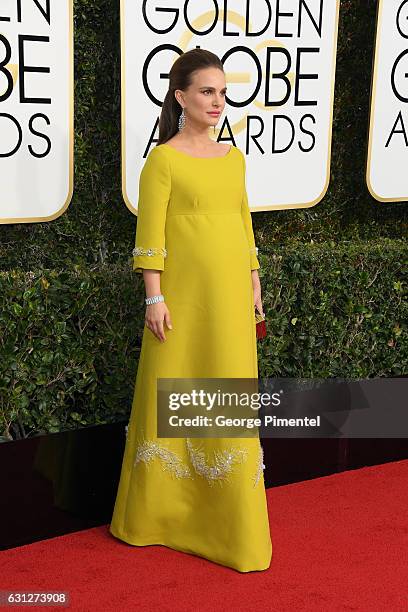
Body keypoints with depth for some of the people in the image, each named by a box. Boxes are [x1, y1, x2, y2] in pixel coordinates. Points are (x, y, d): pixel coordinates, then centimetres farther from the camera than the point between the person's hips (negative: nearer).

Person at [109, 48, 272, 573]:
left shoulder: (233, 157, 11)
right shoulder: (163, 159, -6)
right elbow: (149, 236, -9)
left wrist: (254, 285, 14)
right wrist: (154, 298, -12)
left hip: (230, 293, 5)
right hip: (184, 293, -5)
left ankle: (230, 520, 24)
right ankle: (156, 512, 24)